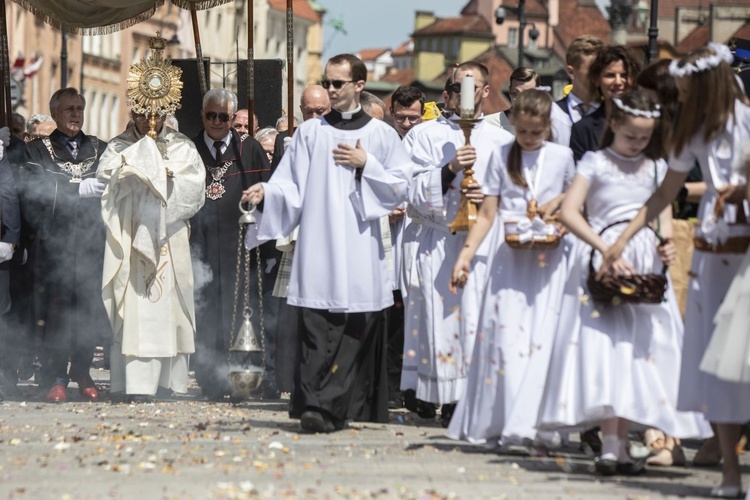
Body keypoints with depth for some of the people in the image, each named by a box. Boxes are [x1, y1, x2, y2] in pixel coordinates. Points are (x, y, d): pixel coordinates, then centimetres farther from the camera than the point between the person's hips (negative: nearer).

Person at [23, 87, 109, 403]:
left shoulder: (100, 149, 16)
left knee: (89, 309, 0)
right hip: (54, 244, -2)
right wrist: (78, 189, -14)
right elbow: (33, 191, -7)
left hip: (91, 243, 2)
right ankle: (56, 379, 0)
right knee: (56, 309, -5)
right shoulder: (38, 151, 8)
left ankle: (82, 373, 11)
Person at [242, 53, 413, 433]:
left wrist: (367, 165, -5)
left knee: (354, 329, -4)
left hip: (360, 246, 0)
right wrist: (266, 191, -12)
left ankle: (331, 408, -2)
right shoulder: (310, 133, 12)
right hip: (318, 245, 0)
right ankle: (316, 405, -18)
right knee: (318, 327, -11)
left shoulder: (381, 135, 10)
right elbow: (292, 185, 7)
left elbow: (401, 187, 6)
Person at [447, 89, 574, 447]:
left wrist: (559, 201, -2)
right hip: (509, 256, 0)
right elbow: (487, 213, 7)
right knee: (505, 334, -8)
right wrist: (466, 254, -1)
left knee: (541, 334, -9)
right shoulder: (501, 157, 7)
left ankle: (526, 422, -11)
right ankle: (497, 422, -5)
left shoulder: (562, 156, 7)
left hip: (548, 257, 0)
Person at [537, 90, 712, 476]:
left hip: (647, 264, 4)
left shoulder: (656, 168, 14)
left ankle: (621, 443, 3)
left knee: (638, 351, 0)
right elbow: (569, 212, -9)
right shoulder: (595, 162, 1)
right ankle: (610, 446, -16)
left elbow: (664, 215, 15)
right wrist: (606, 250, -19)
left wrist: (667, 241, -9)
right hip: (602, 259, -4)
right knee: (604, 349, -12)